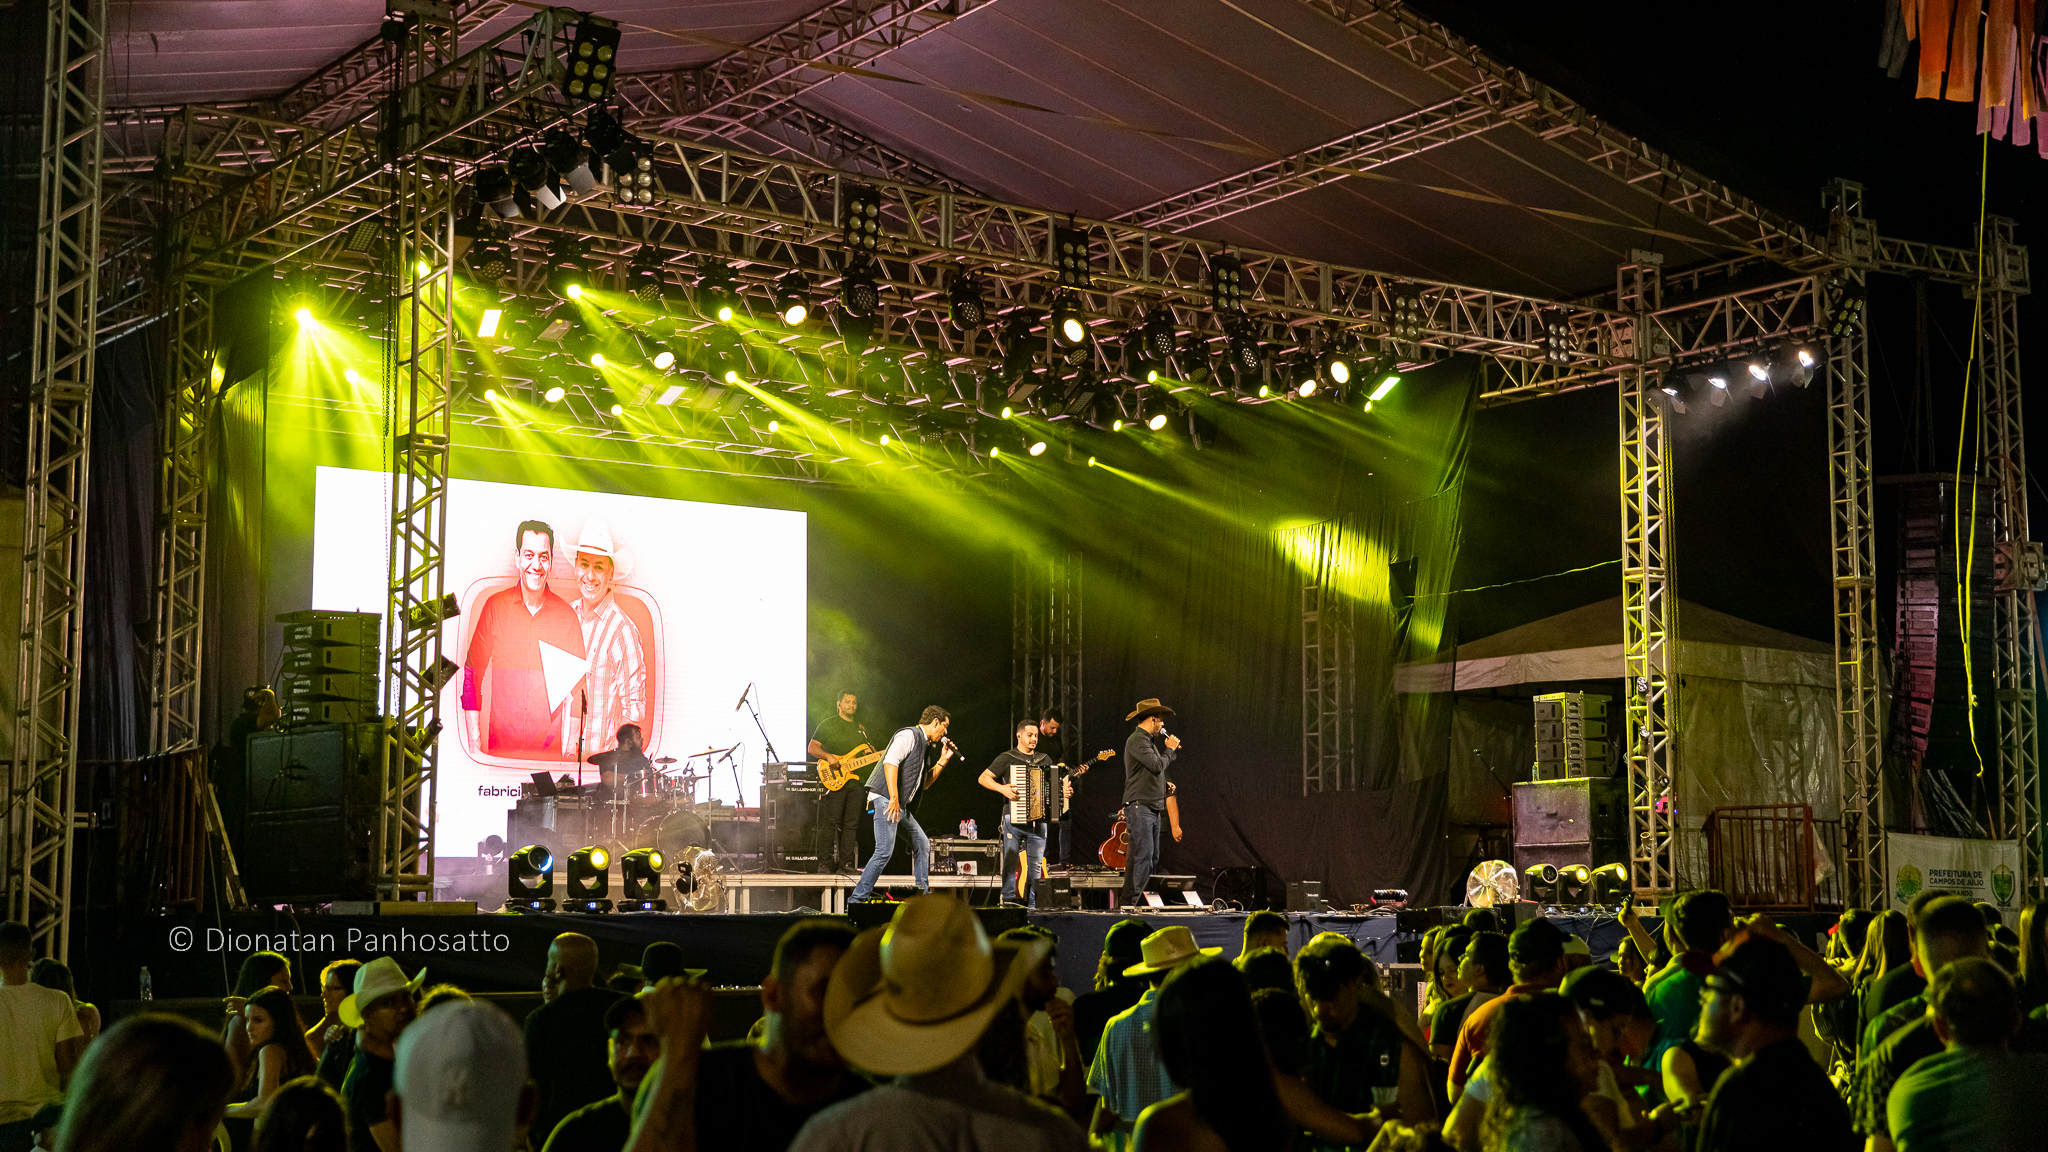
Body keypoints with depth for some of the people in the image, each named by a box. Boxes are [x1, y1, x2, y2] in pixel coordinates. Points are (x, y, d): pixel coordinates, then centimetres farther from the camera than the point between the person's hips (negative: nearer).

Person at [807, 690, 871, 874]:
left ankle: (845, 864, 7)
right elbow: (812, 748, -3)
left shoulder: (861, 728, 20)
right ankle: (824, 864, -5)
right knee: (829, 823, -8)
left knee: (852, 823, 3)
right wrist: (828, 756, -19)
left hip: (856, 782, 5)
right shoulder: (827, 725, 2)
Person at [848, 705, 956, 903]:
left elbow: (925, 783, 28)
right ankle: (856, 899, -16)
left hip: (901, 805, 10)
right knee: (885, 851, -17)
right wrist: (894, 798, -28)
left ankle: (923, 894, 24)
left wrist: (943, 760, 19)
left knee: (922, 844, 15)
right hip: (886, 799, -10)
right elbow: (890, 762, -22)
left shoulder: (923, 745, 24)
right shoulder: (909, 736, -7)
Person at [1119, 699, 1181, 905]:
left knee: (1152, 857, 7)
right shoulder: (1137, 740, -11)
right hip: (1139, 806, -10)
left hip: (1152, 807, 10)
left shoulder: (1149, 740, 21)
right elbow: (1157, 765, -19)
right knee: (1144, 855, -17)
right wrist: (1170, 749, -3)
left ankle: (1129, 901, 9)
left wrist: (1164, 784, 13)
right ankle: (1132, 901, -18)